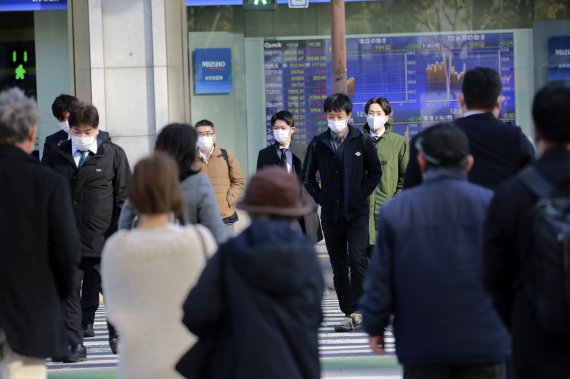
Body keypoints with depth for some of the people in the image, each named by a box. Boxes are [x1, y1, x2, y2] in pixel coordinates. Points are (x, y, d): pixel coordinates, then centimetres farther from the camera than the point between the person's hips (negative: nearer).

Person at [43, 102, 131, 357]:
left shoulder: (113, 155, 2)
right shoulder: (57, 157, 7)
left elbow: (123, 197, 2)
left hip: (104, 240, -2)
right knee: (69, 293, 4)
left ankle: (117, 333, 24)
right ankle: (74, 343, 10)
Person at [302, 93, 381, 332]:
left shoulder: (362, 142, 0)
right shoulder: (318, 144, 5)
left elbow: (375, 172, 8)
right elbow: (307, 177, 14)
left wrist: (362, 194, -2)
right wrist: (321, 198, 3)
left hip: (357, 212, -3)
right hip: (331, 214, 3)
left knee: (357, 259, -18)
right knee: (339, 267, 5)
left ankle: (359, 309, -9)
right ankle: (349, 314, 12)